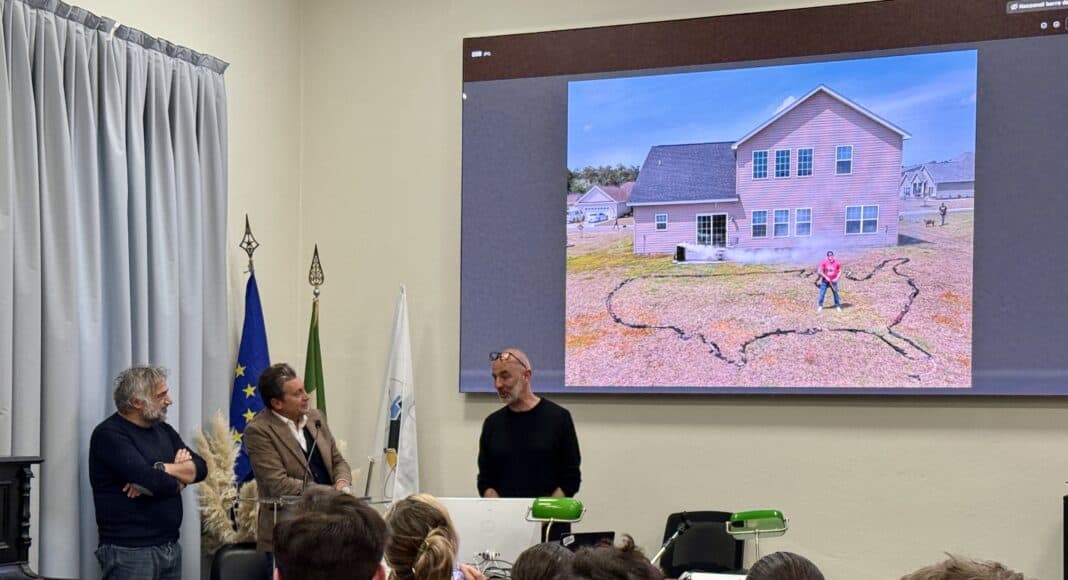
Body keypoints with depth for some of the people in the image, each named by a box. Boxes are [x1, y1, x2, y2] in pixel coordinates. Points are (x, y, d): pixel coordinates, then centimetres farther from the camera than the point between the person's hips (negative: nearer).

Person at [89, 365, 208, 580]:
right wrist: (180, 476, -1)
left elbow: (199, 468, 4)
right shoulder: (109, 435, -11)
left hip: (171, 547, 7)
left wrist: (161, 469, -13)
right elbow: (153, 481, -21)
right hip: (129, 552, -7)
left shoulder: (163, 429, 14)